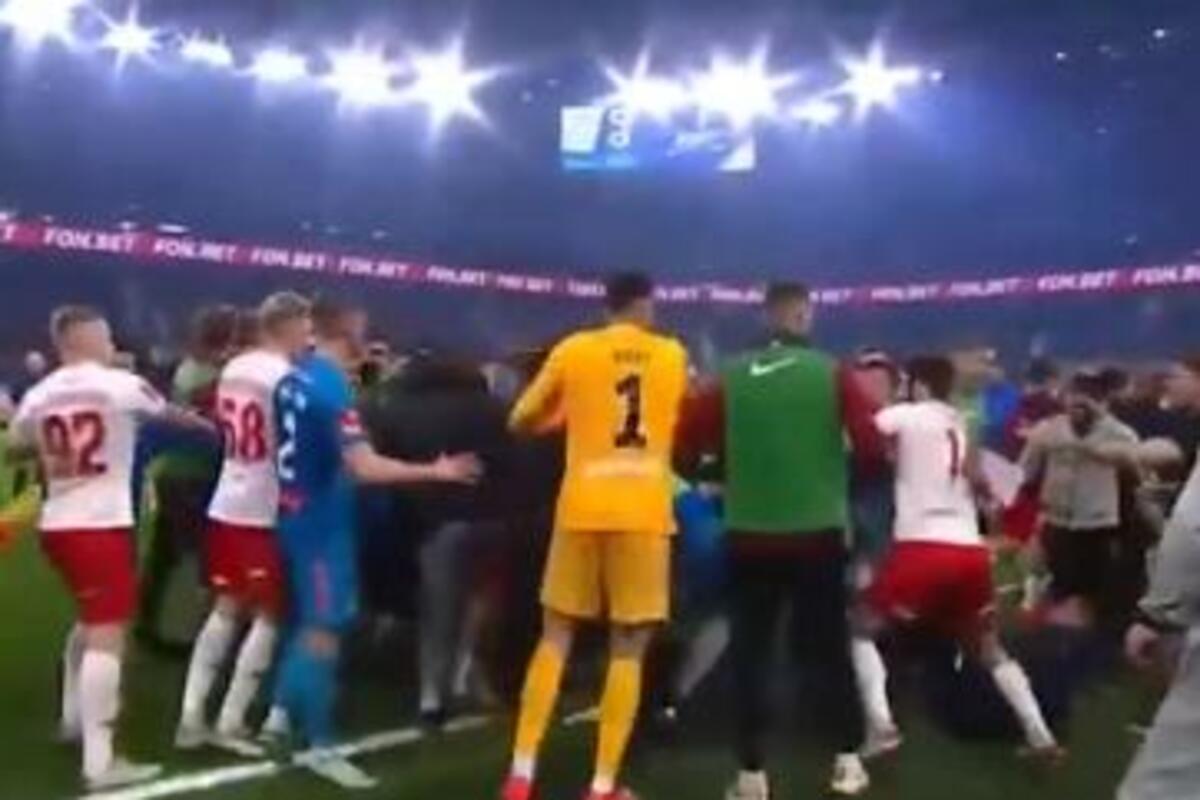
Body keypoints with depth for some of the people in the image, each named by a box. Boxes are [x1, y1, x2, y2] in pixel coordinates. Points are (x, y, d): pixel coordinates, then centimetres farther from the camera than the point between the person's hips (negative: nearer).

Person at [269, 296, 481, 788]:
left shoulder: (294, 378, 5)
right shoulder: (334, 386, -21)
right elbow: (365, 467, -27)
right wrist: (437, 471, -20)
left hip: (295, 515, 9)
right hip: (323, 522, -9)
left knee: (306, 624, 21)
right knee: (323, 631, -1)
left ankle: (281, 717, 31)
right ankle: (320, 746, 7)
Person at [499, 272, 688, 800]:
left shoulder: (574, 349, 4)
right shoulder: (673, 355, 9)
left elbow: (521, 421, 10)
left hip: (583, 510, 0)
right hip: (645, 514, 0)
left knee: (556, 638, 12)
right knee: (629, 649, 7)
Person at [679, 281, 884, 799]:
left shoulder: (731, 378, -1)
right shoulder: (833, 374, -3)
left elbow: (687, 437, -1)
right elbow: (872, 446, -9)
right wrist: (837, 456, 12)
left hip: (749, 534, 0)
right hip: (818, 532, 0)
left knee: (751, 651, 10)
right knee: (828, 646, 15)